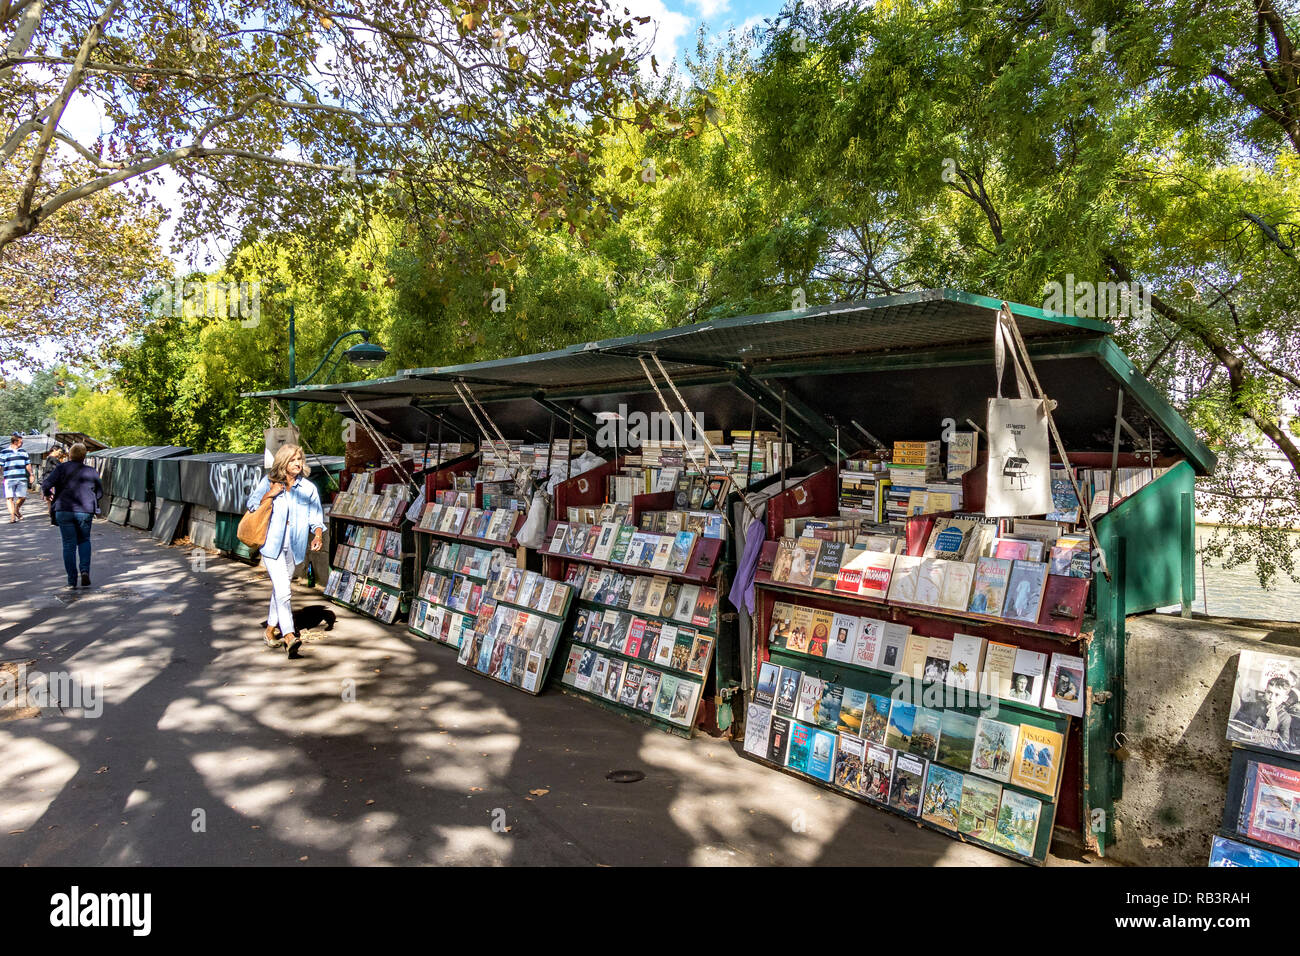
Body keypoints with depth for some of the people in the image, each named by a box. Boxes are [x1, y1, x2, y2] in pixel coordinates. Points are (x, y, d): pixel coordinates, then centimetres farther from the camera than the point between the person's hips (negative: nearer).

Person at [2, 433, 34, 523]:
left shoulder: (23, 452, 15)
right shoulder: (4, 453, 2)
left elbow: (28, 465, 20)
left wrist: (31, 474, 9)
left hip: (22, 479, 3)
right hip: (9, 479, -3)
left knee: (22, 497, 2)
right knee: (9, 497, -6)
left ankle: (16, 510, 28)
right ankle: (12, 516, -3)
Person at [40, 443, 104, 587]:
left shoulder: (62, 468, 0)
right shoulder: (91, 472, 6)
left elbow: (46, 484, -9)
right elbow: (100, 492, 11)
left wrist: (47, 494, 11)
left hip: (64, 510, -1)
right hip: (85, 511, 1)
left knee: (69, 544, 5)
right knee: (84, 541, 19)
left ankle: (71, 580, 5)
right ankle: (85, 570, -3)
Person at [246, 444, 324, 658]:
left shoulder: (308, 488, 3)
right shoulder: (268, 482, 1)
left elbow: (316, 518, 3)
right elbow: (252, 505, 4)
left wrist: (318, 536, -15)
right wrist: (270, 494, -10)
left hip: (294, 547, 3)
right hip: (272, 544, -3)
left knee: (279, 589, 16)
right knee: (283, 591, -15)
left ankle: (270, 630, 33)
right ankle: (289, 637, -20)